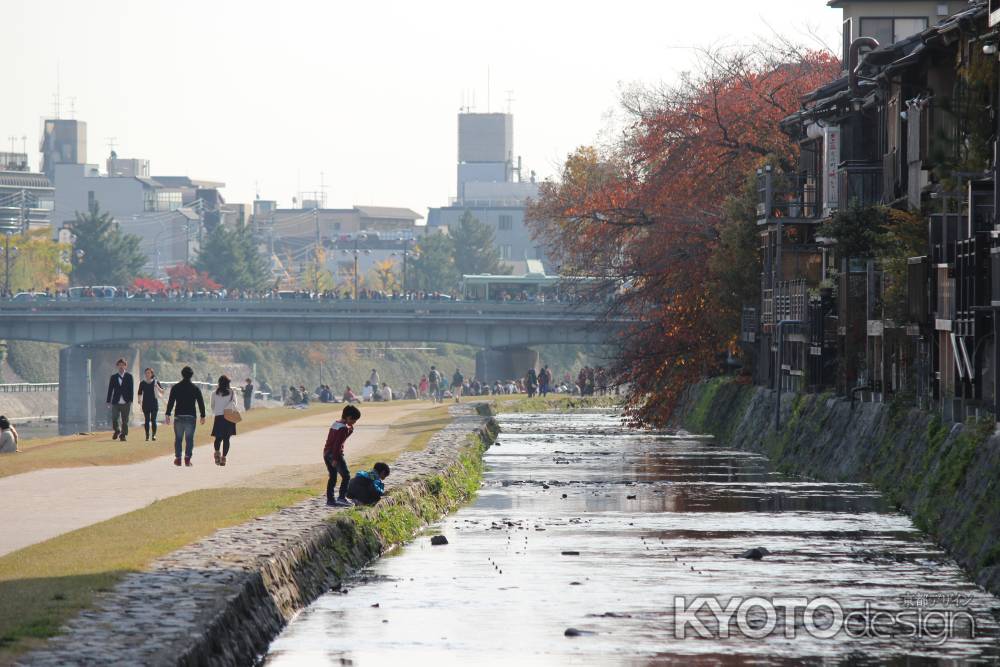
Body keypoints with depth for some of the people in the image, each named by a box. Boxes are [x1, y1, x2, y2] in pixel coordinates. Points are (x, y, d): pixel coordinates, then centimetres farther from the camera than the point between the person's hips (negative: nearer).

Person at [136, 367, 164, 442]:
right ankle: (147, 436, 5)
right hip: (146, 404, 1)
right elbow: (140, 393, 10)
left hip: (154, 403, -1)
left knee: (153, 420, -7)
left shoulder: (155, 382, 2)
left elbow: (162, 391, 1)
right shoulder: (142, 383, 6)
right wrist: (139, 399, -5)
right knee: (147, 420, 0)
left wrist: (157, 387, -17)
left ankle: (154, 435, 0)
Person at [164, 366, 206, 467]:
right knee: (189, 439, 4)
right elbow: (201, 403, 3)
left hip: (179, 416, 0)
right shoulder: (195, 388, 1)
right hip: (191, 417, 0)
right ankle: (187, 458, -6)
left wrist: (167, 415, -1)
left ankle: (178, 458, 8)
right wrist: (203, 416, 10)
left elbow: (170, 402, -2)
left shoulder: (175, 387, 1)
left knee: (178, 438, 10)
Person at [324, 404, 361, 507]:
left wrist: (350, 430, 15)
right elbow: (337, 444, -20)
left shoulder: (335, 424, 13)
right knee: (346, 476, -2)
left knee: (332, 477, 12)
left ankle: (330, 500, 11)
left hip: (326, 453, 9)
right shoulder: (343, 428, -15)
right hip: (335, 454, -9)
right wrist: (335, 459, -20)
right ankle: (341, 497, -8)